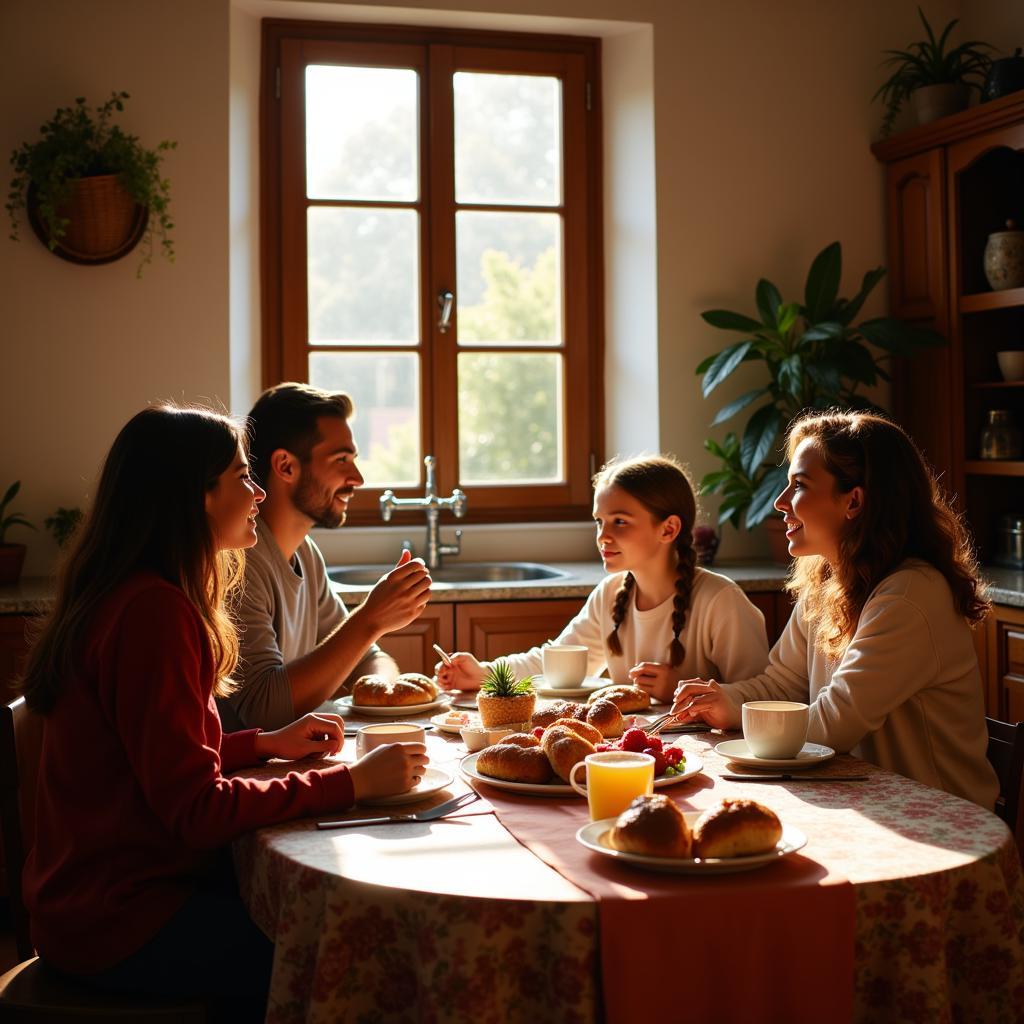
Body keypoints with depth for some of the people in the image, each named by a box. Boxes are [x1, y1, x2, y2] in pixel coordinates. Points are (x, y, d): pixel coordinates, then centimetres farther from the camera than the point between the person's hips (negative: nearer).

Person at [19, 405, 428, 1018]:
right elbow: (197, 810, -24)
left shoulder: (122, 598, 10)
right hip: (121, 924, -10)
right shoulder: (153, 612, -23)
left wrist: (267, 744, 8)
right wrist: (352, 783, -19)